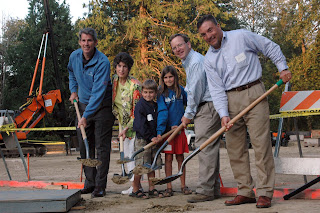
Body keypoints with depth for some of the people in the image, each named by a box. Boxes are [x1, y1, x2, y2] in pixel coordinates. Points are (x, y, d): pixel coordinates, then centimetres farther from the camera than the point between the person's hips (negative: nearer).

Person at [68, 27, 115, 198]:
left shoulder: (102, 62, -22)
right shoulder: (74, 57, -1)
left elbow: (98, 92, -27)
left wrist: (86, 116, -30)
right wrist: (73, 90, 11)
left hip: (102, 106, -6)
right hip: (83, 104, 6)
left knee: (102, 146, -5)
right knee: (84, 145, 7)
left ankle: (100, 185, 1)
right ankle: (90, 181, 17)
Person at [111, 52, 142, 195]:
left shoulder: (135, 85, -21)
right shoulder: (114, 81, 0)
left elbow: (138, 111, -20)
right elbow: (113, 104, 13)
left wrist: (126, 129, -24)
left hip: (135, 124, -7)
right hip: (124, 123, 7)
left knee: (133, 153, -11)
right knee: (127, 154, 10)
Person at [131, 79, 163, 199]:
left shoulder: (155, 106, 12)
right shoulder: (140, 106, -10)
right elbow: (140, 125, -17)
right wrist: (151, 137, -20)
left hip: (153, 139, 7)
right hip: (142, 140, -7)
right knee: (140, 166, -5)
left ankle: (152, 189, 19)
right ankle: (135, 190, 5)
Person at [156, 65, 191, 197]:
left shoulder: (181, 90, 4)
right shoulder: (161, 93, -5)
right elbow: (162, 112, -14)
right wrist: (159, 131, -22)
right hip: (167, 129, -2)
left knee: (180, 157, 9)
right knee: (168, 158, 1)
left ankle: (183, 186, 16)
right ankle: (169, 187, 6)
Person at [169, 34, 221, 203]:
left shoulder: (196, 61, -13)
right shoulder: (188, 63, 22)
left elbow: (196, 91, -15)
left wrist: (188, 114, -5)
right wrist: (188, 114, 21)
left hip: (208, 108, -11)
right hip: (204, 109, 11)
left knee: (205, 148, -12)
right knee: (209, 149, 11)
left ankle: (205, 190, -11)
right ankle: (214, 189, 15)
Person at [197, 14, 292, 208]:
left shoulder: (241, 37, 0)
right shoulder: (209, 60, 9)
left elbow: (271, 48, 9)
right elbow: (216, 89, 2)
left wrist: (283, 67, 2)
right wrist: (223, 114, -11)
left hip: (254, 94, -4)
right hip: (230, 100, 5)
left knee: (261, 143, -8)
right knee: (235, 147, 3)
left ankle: (265, 192, -5)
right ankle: (245, 192, 11)